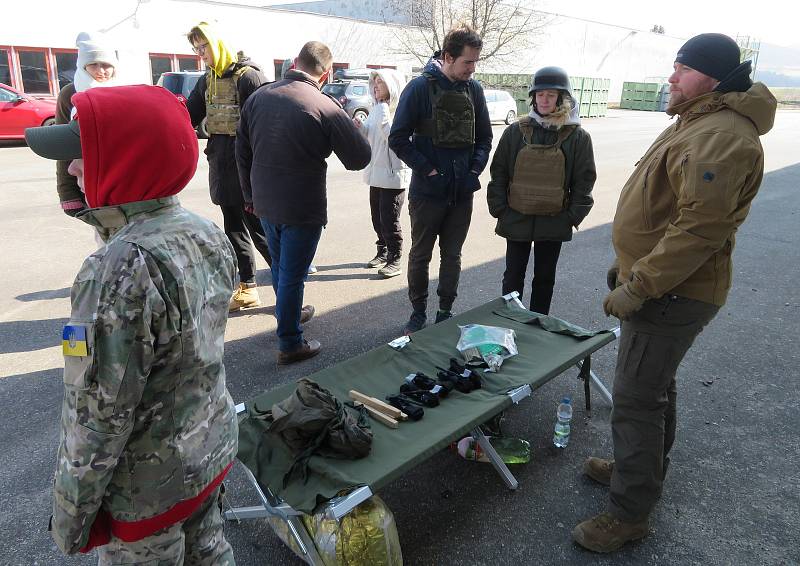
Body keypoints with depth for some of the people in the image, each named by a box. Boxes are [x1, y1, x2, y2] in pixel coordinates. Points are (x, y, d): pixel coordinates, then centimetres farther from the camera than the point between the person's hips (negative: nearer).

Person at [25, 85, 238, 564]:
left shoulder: (123, 269, -30)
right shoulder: (210, 235, -6)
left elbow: (98, 413, -23)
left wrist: (71, 515, -9)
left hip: (147, 487, -6)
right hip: (214, 448, 6)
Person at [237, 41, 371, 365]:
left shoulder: (258, 97, 2)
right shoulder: (326, 108, -17)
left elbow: (242, 152, 9)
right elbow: (360, 158, -9)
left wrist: (251, 195, 20)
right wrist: (350, 127, 9)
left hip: (265, 203, 6)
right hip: (302, 209, -6)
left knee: (280, 266, 24)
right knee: (292, 274, 4)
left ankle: (290, 313, 45)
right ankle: (290, 344, 16)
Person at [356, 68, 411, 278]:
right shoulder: (376, 109, 12)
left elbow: (392, 135, -25)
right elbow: (368, 137, 17)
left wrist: (382, 112, -23)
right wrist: (359, 127, -3)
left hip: (393, 174, -8)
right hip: (375, 173, 8)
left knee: (389, 220, -3)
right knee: (377, 218, 15)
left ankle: (394, 260, 7)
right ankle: (382, 252, 31)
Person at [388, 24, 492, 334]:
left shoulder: (473, 89, 4)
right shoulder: (421, 87, -10)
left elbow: (484, 137, 12)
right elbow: (398, 139, -9)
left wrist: (475, 169, -2)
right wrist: (428, 170, -13)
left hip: (462, 192, 4)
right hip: (427, 192, -4)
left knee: (452, 256, 12)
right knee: (420, 256, 9)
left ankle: (445, 312, 26)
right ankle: (418, 313, 25)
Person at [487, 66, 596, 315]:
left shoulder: (578, 136, -2)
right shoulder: (515, 131, -1)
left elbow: (583, 180, 0)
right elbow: (499, 173, 2)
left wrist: (572, 217, -6)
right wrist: (499, 209, -4)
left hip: (554, 223, 0)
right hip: (516, 219, 0)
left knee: (545, 278, 14)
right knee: (513, 276, 10)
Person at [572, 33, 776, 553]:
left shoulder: (721, 137, -21)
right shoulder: (697, 124, 15)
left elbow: (700, 228, -29)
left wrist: (639, 286, -26)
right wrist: (630, 264, 21)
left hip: (672, 294, -11)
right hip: (662, 286, 11)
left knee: (636, 401, -4)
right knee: (655, 385, 23)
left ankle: (630, 514, 11)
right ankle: (644, 469, 42)